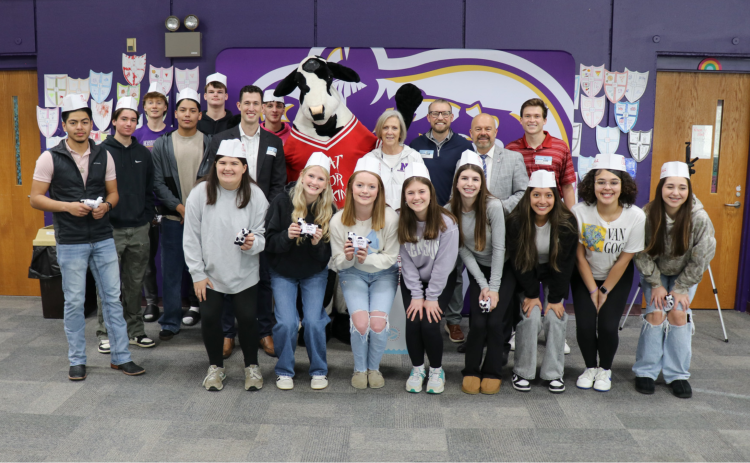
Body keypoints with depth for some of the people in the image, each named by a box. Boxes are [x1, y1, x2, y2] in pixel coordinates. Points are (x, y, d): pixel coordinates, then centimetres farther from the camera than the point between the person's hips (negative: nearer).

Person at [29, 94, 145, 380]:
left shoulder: (103, 156, 5)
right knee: (74, 302, 6)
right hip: (70, 242, -2)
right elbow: (35, 198, -3)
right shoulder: (50, 158, -4)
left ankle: (120, 357, 15)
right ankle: (77, 361, 20)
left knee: (112, 297, 5)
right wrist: (67, 207, -17)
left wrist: (106, 205, -11)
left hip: (103, 239, 3)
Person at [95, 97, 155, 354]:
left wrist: (148, 217, 5)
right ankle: (105, 333, 11)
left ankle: (135, 330, 21)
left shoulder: (143, 153, 11)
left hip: (139, 229, 4)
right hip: (111, 229, -4)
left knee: (135, 284, 11)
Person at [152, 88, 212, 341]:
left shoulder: (210, 143, 4)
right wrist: (180, 207, -9)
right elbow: (158, 182, 1)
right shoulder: (162, 145, 6)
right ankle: (171, 321, 14)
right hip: (173, 218, 1)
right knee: (171, 271, 4)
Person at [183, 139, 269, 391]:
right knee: (210, 318, 5)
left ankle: (252, 366, 26)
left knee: (247, 318, 1)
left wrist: (253, 243, -25)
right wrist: (197, 273, -5)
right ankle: (216, 366, 29)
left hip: (245, 274, 0)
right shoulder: (201, 192, -8)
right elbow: (191, 237, -4)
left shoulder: (255, 195, -6)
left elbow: (262, 234, -1)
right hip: (209, 273, 0)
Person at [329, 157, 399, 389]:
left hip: (383, 275, 0)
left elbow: (391, 258, -10)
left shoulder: (390, 218, -17)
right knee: (360, 322, -20)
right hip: (352, 275, 0)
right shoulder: (338, 220, -13)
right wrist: (347, 257, -28)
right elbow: (337, 263, -5)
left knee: (378, 322, -20)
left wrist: (367, 258, -28)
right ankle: (359, 368, 9)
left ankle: (374, 367, 11)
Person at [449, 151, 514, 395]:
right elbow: (463, 251, -8)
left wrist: (494, 288, -17)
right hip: (478, 271, 2)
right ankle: (471, 371, 9)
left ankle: (492, 372, 9)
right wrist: (482, 285, -13)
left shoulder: (493, 206, -22)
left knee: (494, 320, -13)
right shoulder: (451, 210, -12)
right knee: (478, 322, -12)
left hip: (503, 269, -2)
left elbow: (498, 249, -18)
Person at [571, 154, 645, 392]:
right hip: (585, 276, 0)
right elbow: (580, 257, -12)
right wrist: (593, 291, -8)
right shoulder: (579, 212, -22)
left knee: (608, 326, -13)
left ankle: (605, 370, 17)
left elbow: (624, 259, -11)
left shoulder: (636, 216, -21)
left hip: (617, 278, 0)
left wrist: (605, 291, -6)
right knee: (585, 325, -12)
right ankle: (590, 368, 18)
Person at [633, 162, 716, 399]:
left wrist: (681, 288, -13)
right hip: (654, 272, 0)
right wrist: (656, 284, -13)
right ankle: (646, 372, 1)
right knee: (656, 313, -13)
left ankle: (678, 375, 2)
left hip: (685, 274, 0)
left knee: (679, 314, -13)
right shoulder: (647, 214, -26)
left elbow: (701, 258, -16)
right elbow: (641, 254, -14)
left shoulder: (699, 218, -27)